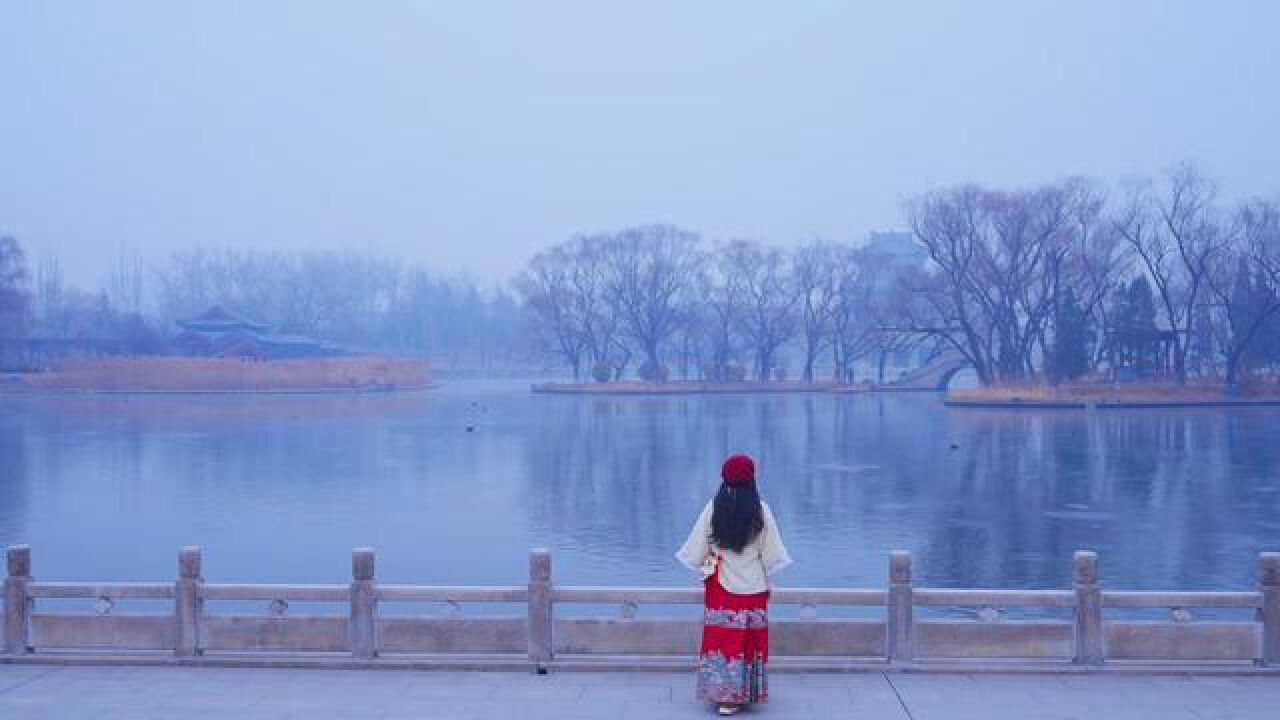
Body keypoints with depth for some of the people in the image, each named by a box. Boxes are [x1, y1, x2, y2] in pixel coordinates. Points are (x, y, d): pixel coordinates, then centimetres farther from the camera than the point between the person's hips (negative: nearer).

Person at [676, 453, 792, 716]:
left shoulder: (713, 508, -7)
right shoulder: (761, 510, -8)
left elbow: (697, 548, -1)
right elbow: (771, 553, -3)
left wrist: (703, 568, 15)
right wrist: (767, 580, 9)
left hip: (720, 584, 0)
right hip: (753, 585, 0)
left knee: (721, 636, 6)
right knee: (749, 638, 8)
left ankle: (723, 693, 4)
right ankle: (743, 694, 11)